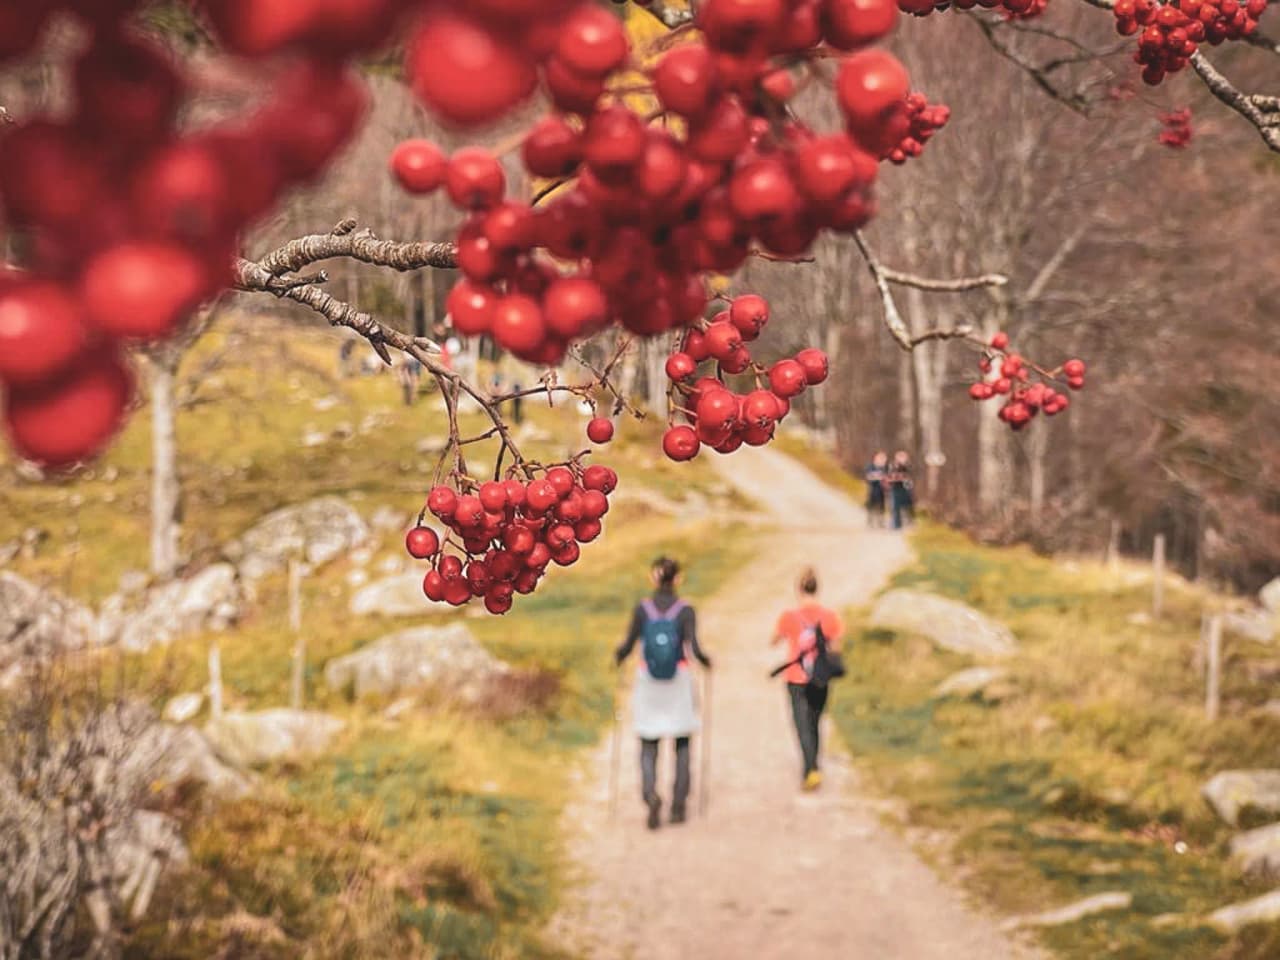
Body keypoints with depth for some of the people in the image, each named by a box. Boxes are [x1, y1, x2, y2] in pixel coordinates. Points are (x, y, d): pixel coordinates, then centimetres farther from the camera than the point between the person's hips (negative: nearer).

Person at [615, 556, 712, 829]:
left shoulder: (642, 609, -4)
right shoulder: (685, 610, -7)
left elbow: (629, 645, -6)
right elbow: (694, 649, -14)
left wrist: (618, 656, 15)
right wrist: (705, 660, 7)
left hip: (648, 684, 0)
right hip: (679, 684, 0)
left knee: (648, 747, 5)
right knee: (682, 745, 14)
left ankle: (650, 794, -20)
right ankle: (678, 806, 11)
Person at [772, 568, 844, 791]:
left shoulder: (789, 616, -10)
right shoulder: (830, 616, -5)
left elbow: (775, 640, 7)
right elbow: (834, 649, 0)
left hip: (796, 680, -3)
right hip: (820, 680, 3)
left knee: (804, 726, -2)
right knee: (813, 724, 18)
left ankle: (813, 769, -19)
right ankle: (810, 771, 27)